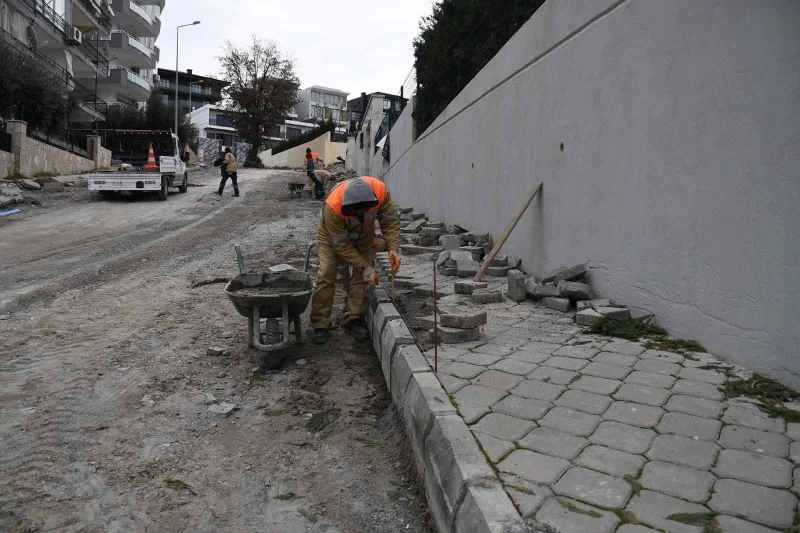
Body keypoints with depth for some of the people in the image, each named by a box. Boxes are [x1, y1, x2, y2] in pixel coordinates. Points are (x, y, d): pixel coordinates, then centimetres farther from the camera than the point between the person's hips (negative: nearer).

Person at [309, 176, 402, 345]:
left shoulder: (380, 190, -34)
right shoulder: (332, 206, -41)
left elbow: (391, 220, -19)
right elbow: (341, 244, -31)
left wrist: (393, 249, -32)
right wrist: (366, 267, -32)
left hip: (364, 235, 3)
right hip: (333, 235, -3)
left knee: (363, 276, -7)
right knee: (326, 275, -12)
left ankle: (353, 320, 4)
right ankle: (320, 325, -3)